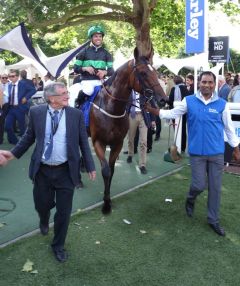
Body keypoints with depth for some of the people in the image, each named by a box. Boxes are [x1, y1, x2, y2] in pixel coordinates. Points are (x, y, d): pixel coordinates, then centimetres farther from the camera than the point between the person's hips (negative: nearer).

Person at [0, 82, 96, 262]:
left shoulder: (76, 114, -5)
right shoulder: (36, 112, -4)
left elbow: (83, 142, 0)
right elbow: (29, 137, 10)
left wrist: (90, 166, 0)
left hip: (66, 171, -1)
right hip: (42, 170, 1)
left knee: (64, 211, 7)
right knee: (42, 205, 15)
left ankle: (58, 245, 31)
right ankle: (44, 221, 54)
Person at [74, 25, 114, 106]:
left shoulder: (106, 53, 11)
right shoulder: (85, 52, 4)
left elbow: (111, 70, 6)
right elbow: (76, 68, 4)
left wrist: (104, 72, -17)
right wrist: (85, 68, -16)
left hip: (100, 80, 3)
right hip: (87, 80, -3)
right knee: (88, 91, -32)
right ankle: (78, 104, -4)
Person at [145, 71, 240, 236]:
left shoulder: (222, 104, -2)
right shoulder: (189, 101, -2)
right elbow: (171, 113, -1)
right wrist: (151, 109, -11)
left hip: (217, 152, 1)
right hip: (197, 152, -1)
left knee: (215, 188, 9)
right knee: (199, 185, 1)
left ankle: (213, 220, 27)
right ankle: (191, 199, 38)